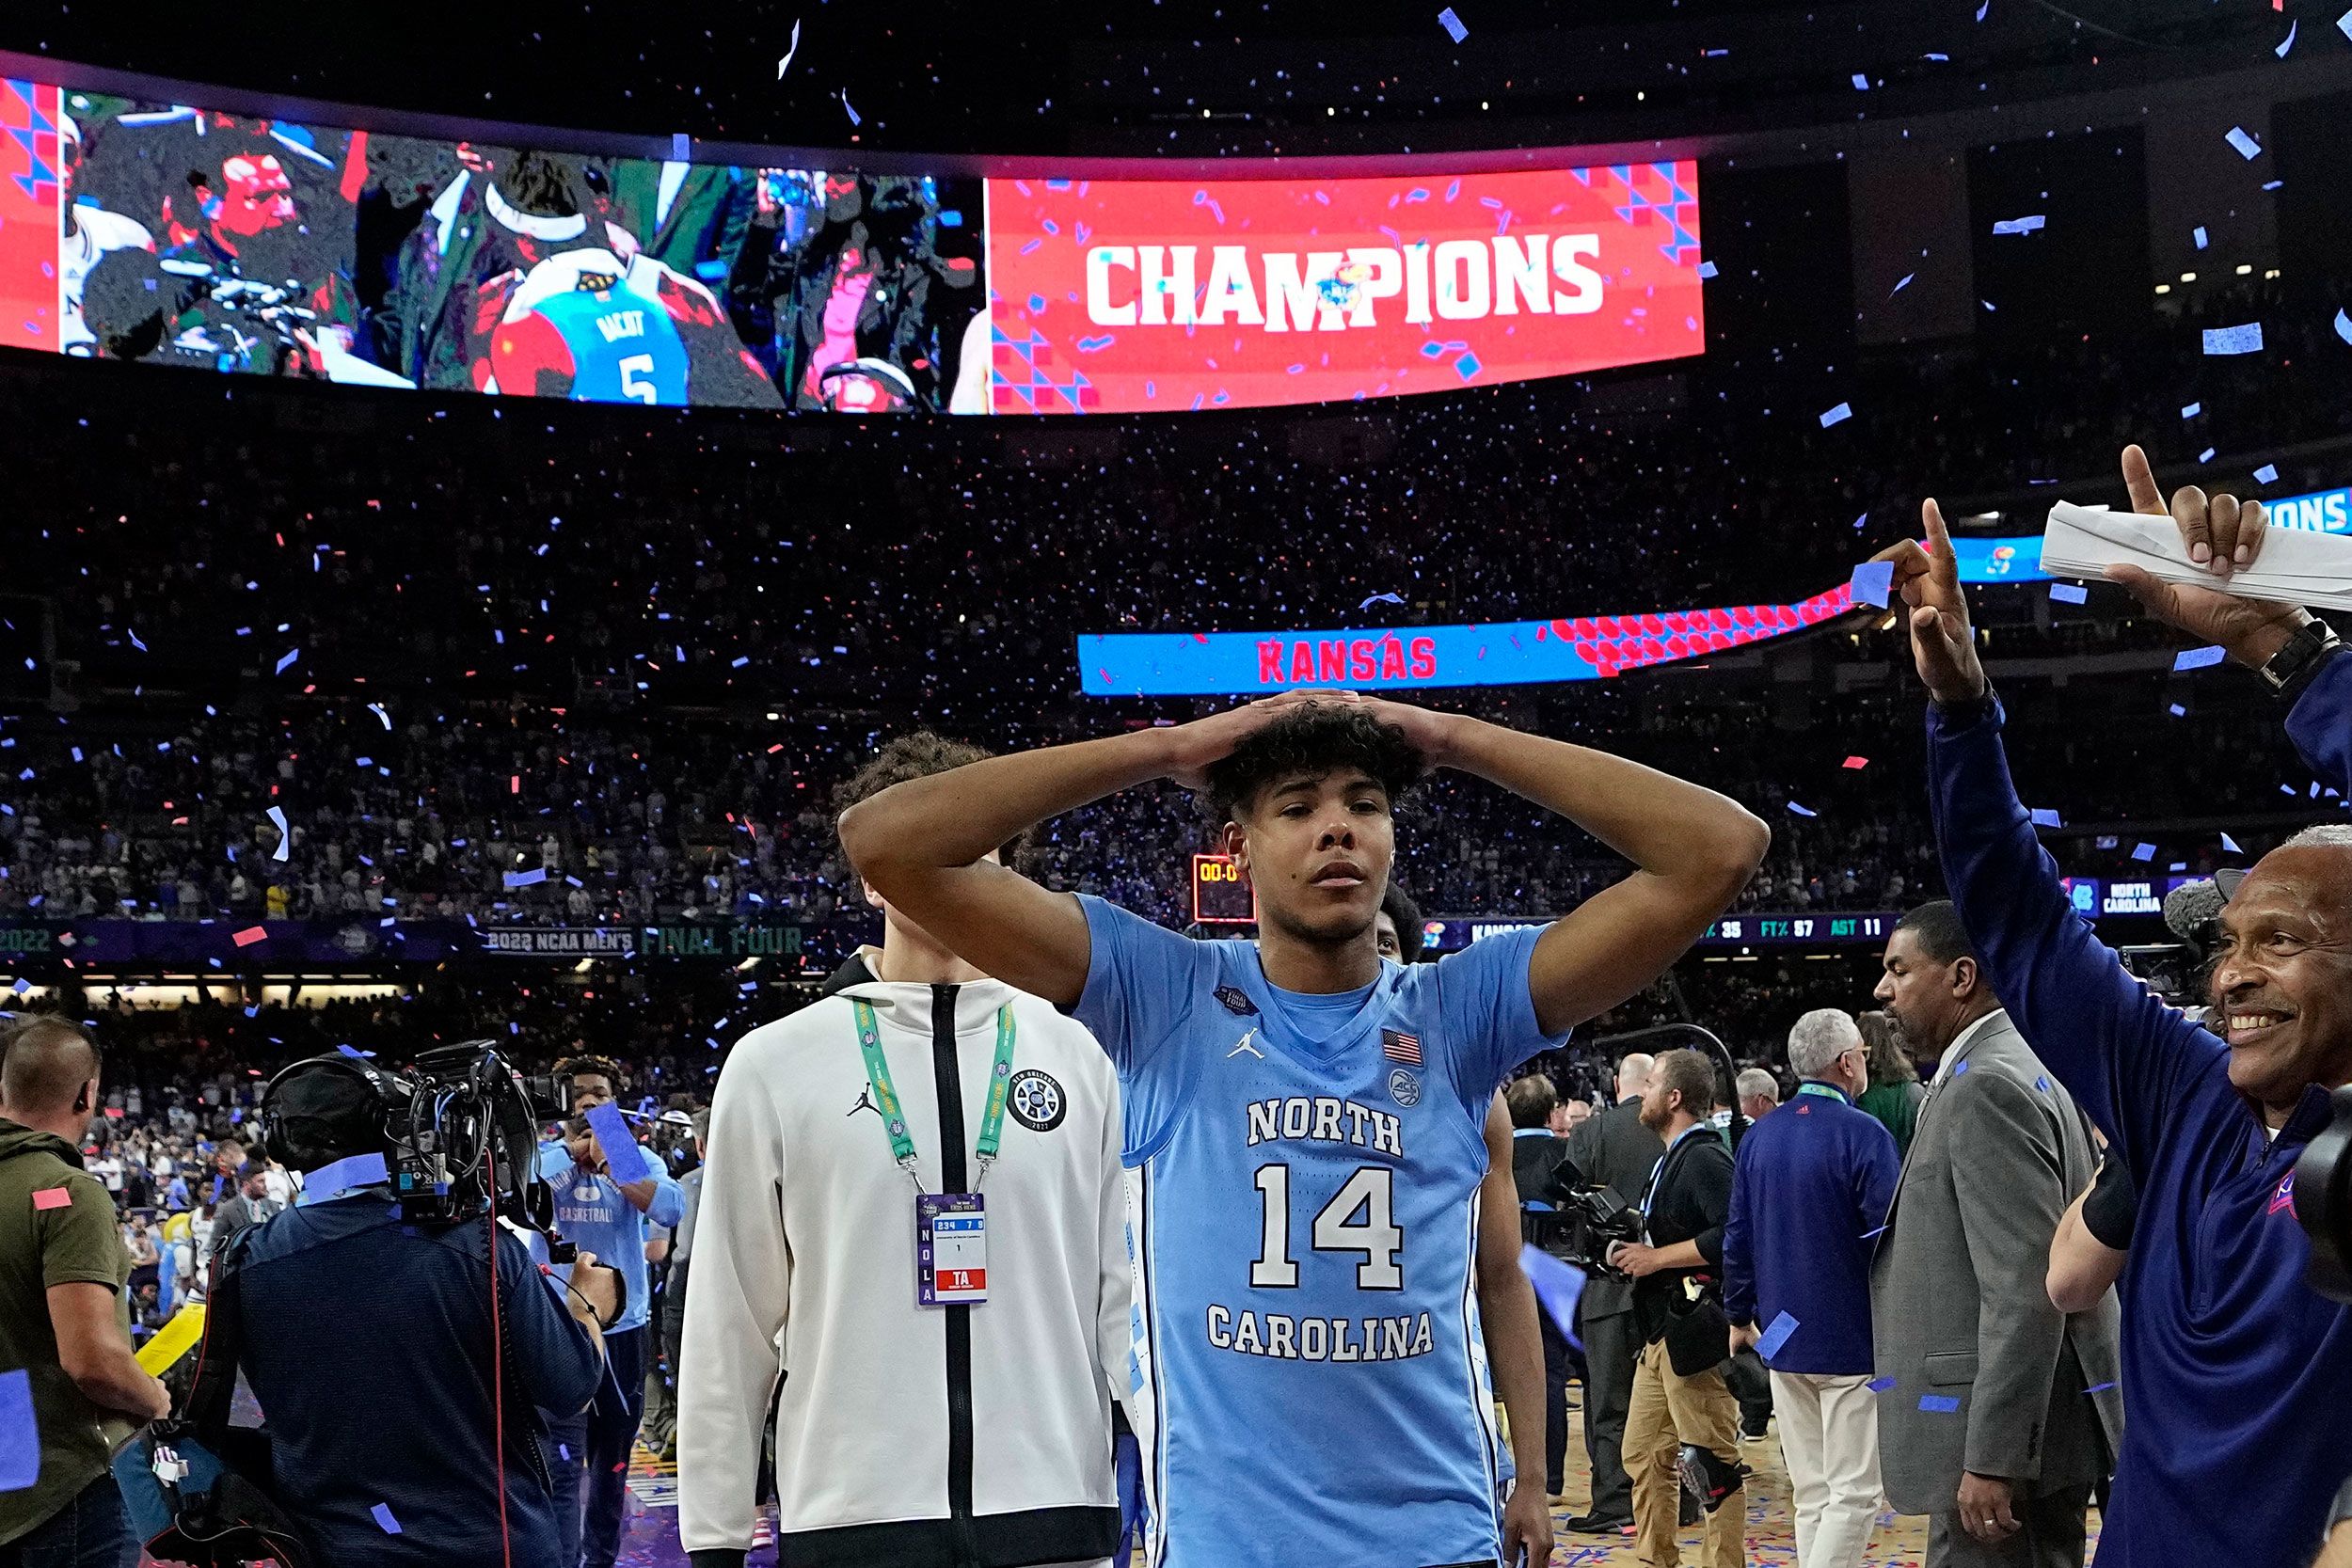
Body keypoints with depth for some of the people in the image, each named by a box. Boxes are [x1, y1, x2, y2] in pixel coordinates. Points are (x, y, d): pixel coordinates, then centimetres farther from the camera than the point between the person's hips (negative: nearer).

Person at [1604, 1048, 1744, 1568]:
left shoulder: (1705, 1158, -13)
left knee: (1714, 1462, -5)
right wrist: (1635, 1249, 11)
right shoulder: (1672, 1158, 18)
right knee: (1644, 1455, 13)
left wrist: (1654, 1257, -17)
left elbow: (1730, 1236, -25)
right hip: (1660, 1330, 10)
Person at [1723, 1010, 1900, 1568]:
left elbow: (1737, 1238, 10)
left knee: (1811, 1494, 13)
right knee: (1853, 1494, -2)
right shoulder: (1863, 1135, -13)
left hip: (1783, 1339, 6)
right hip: (1853, 1342, -6)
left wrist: (1740, 1315, 20)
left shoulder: (1758, 1137, 6)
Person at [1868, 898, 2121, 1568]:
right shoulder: (2021, 1069, 16)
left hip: (2009, 1434, -10)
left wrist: (1992, 1458, -23)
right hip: (2049, 1426, 10)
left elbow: (2026, 1288, -22)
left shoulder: (1986, 1087, -16)